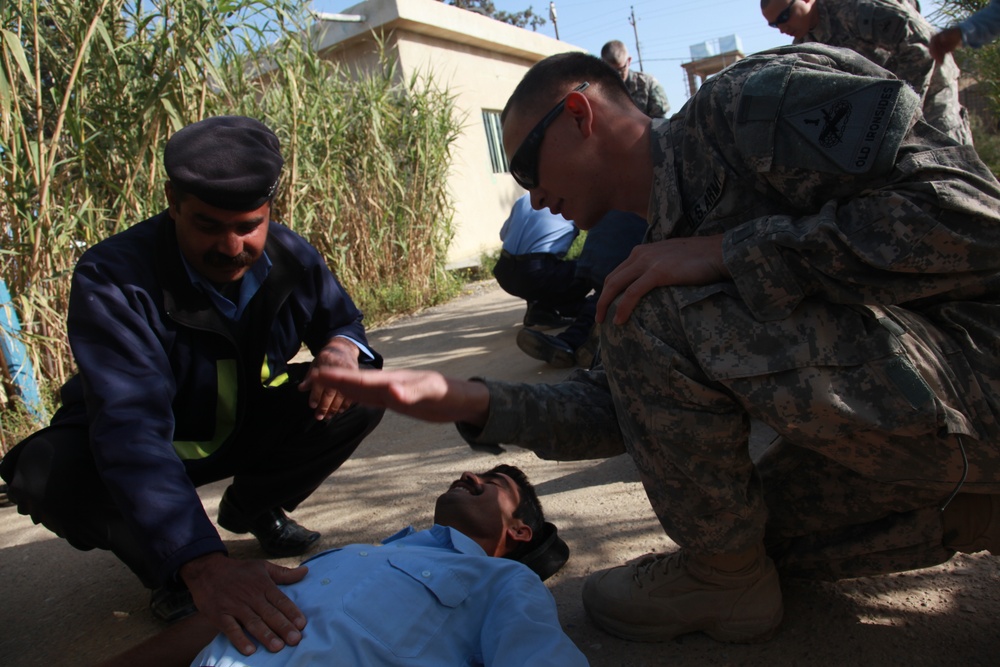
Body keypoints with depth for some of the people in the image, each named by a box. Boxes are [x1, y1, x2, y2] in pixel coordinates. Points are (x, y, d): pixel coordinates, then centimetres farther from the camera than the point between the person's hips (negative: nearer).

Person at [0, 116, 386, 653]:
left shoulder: (291, 257, -17)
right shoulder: (111, 277, -32)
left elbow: (342, 321, 2)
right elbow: (130, 427, -44)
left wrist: (344, 348, -27)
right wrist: (202, 564, -58)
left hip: (247, 427, 4)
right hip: (152, 449, -3)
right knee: (50, 473, -35)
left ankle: (252, 508, 10)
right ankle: (163, 567, -1)